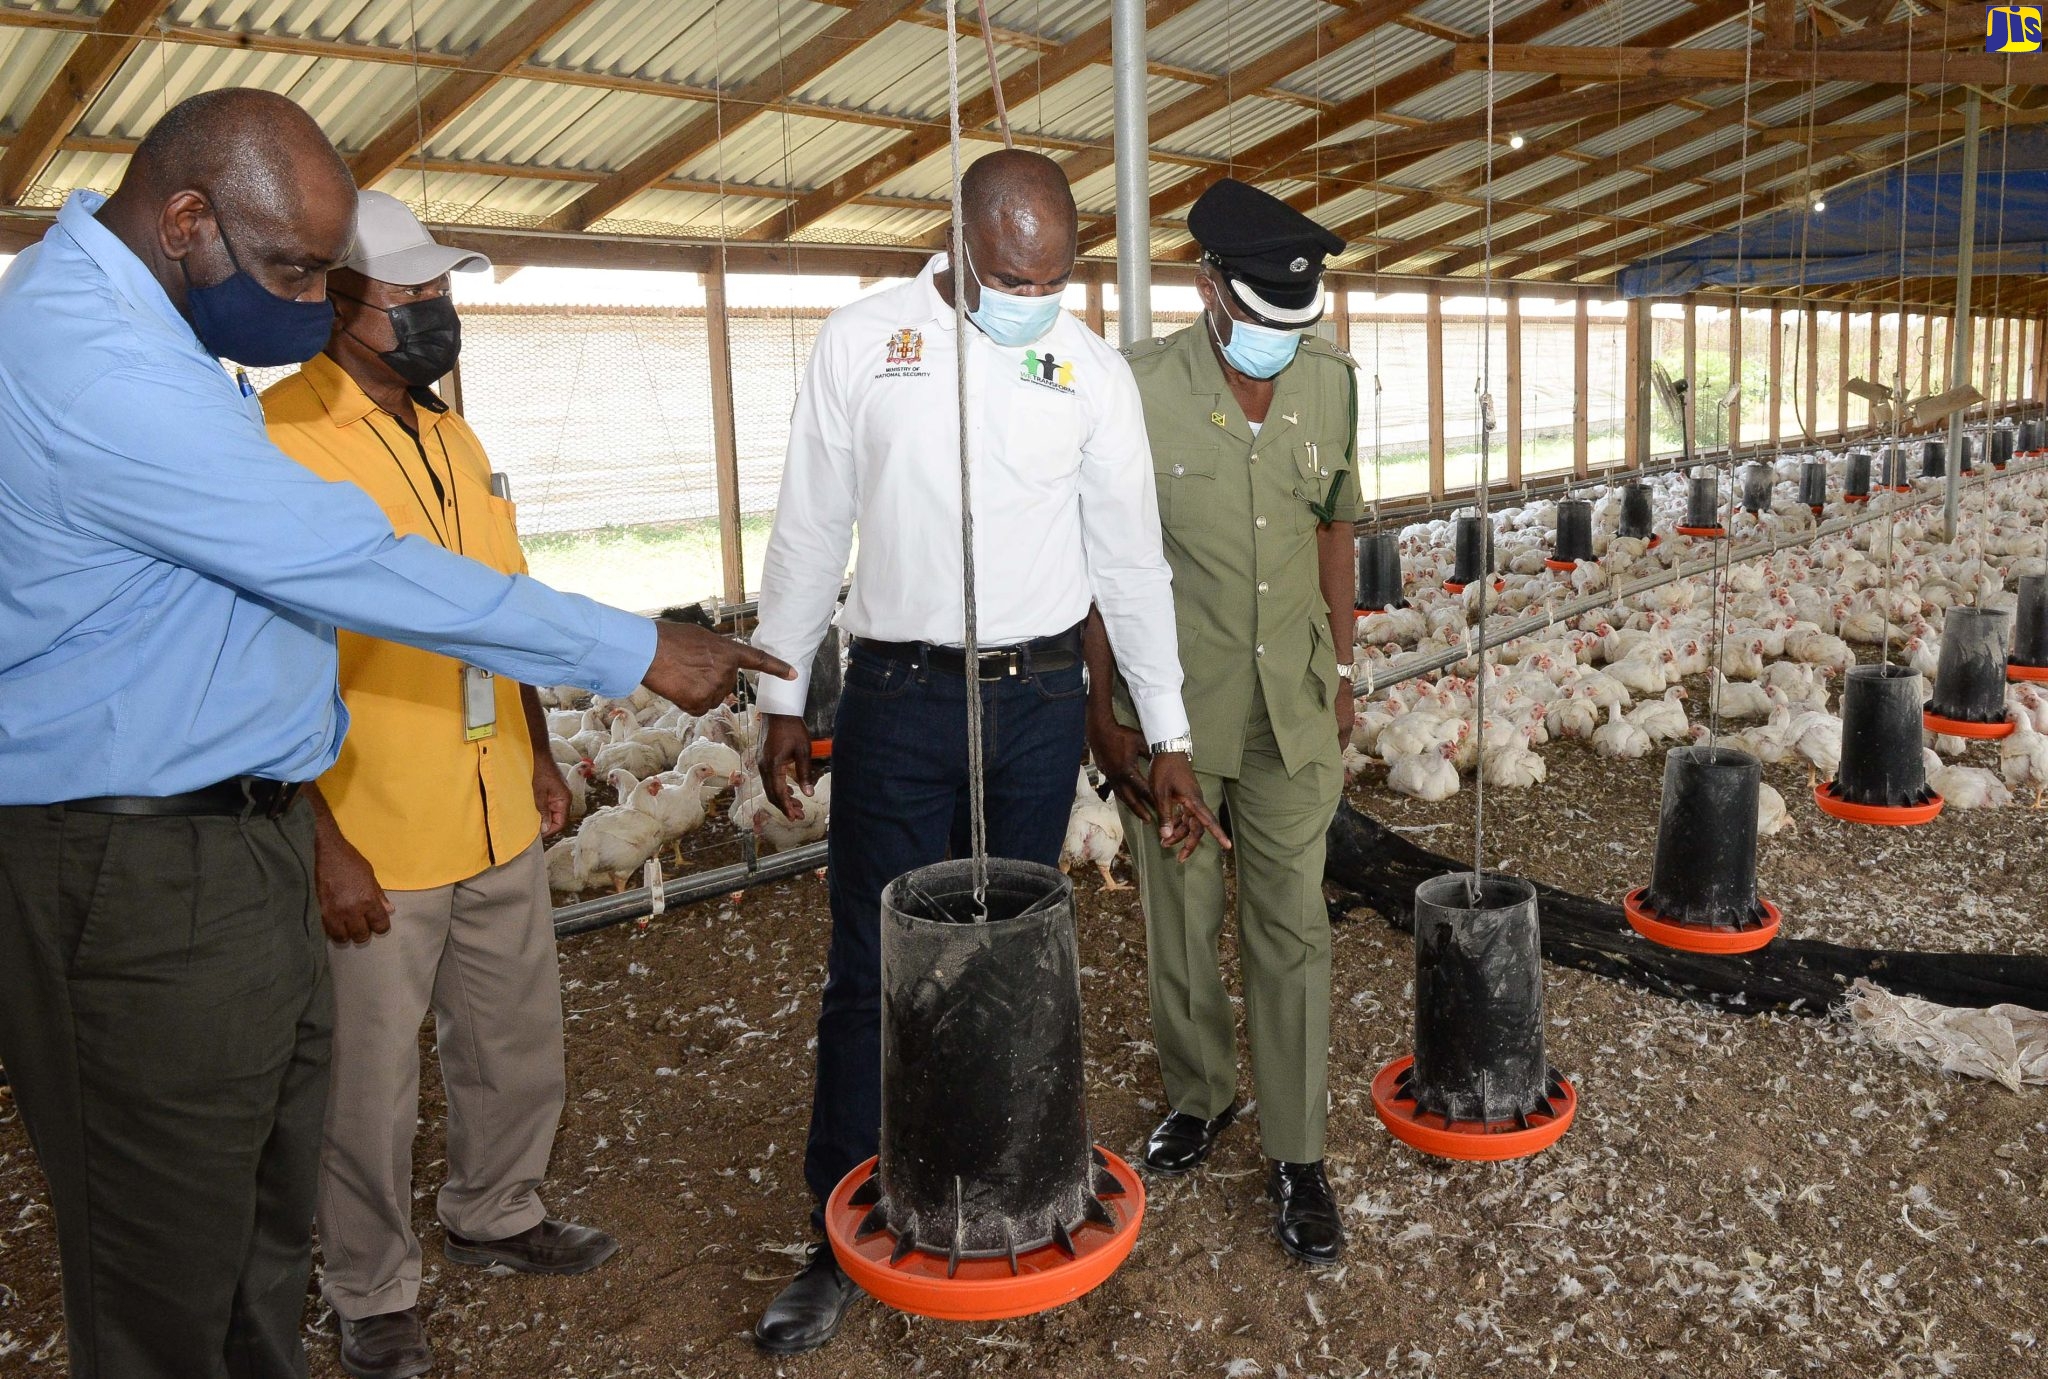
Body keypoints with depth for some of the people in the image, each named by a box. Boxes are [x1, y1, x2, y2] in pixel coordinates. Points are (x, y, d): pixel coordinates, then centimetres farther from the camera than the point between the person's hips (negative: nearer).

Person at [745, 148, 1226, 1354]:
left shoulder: (1091, 370, 2)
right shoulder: (866, 342, -1)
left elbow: (1131, 558, 5)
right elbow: (811, 531, 4)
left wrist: (1168, 735, 3)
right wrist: (785, 697, 5)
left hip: (1040, 699, 2)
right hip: (899, 697, -1)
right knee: (876, 970, 1)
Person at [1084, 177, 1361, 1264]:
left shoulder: (1330, 384, 1)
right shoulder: (1140, 390, -13)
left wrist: (1341, 670, 14)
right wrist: (1104, 711, -7)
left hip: (1290, 705, 3)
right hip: (1171, 707, -2)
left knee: (1291, 929, 7)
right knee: (1179, 924, 13)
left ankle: (1297, 1156, 20)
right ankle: (1199, 1096, 37)